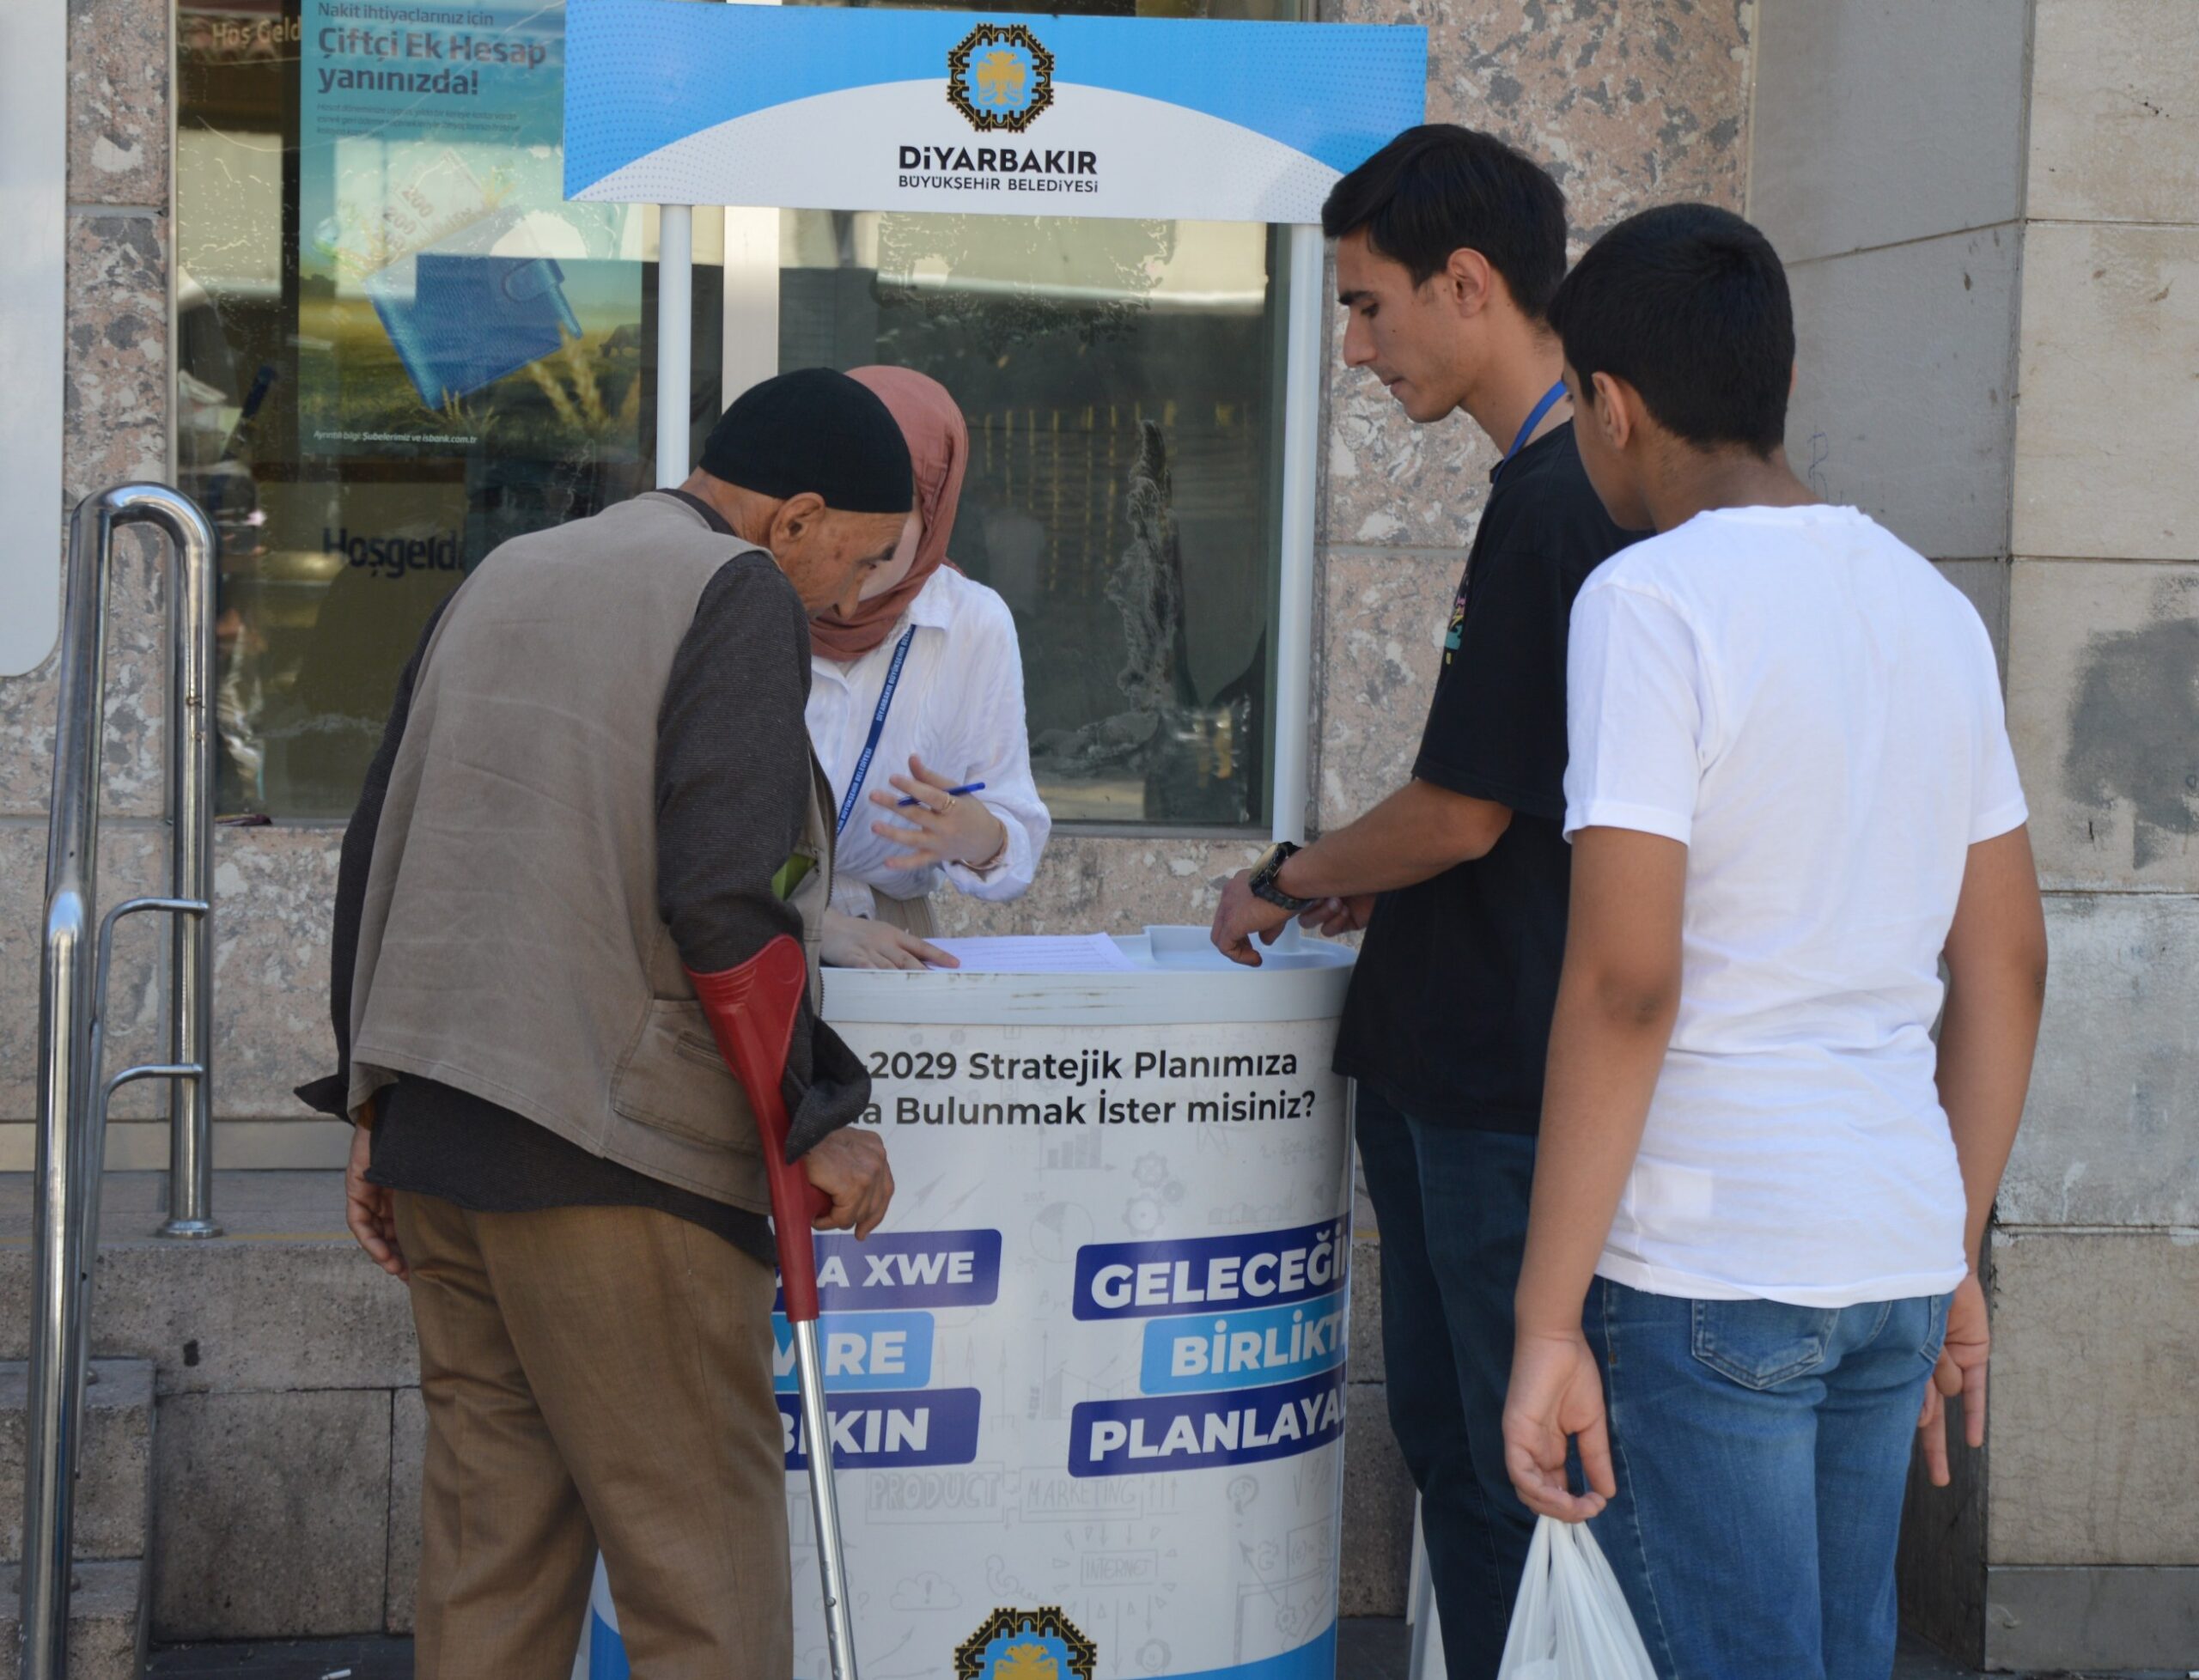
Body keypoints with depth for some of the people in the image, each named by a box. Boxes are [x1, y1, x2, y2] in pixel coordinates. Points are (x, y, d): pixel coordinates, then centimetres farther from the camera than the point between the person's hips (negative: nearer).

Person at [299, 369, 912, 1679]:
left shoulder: (503, 578, 19)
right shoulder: (741, 594, -6)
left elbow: (379, 848, 20)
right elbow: (723, 897, -17)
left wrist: (377, 1102, 24)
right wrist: (817, 1123, -8)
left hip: (432, 1130, 8)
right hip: (607, 1147, -8)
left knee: (490, 1535, 11)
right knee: (702, 1558, -2)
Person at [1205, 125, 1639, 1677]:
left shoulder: (1550, 504, -19)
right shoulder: (1589, 484, 12)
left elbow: (1464, 812, -18)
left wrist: (1287, 880, -2)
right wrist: (1372, 890, 15)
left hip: (1504, 1083, -10)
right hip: (1450, 1067, 10)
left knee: (1520, 1469, 0)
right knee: (1446, 1435, 17)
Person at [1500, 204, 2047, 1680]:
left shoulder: (1652, 600, -11)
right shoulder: (1934, 607, 12)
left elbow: (1624, 985, -18)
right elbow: (2006, 967, 14)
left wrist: (1548, 1322, -14)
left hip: (1708, 1266, -7)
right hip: (1897, 1255, 7)